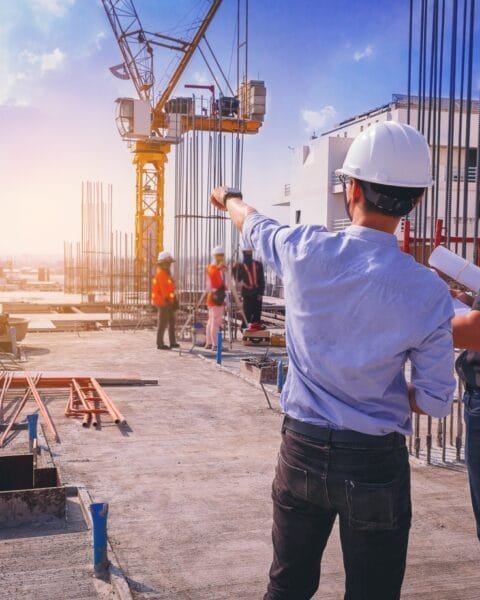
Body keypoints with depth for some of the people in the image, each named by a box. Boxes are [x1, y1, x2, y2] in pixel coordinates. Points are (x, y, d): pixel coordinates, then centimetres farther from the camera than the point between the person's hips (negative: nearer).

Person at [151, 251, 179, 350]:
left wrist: (174, 300, 14)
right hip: (163, 302, -10)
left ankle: (172, 342, 20)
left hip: (167, 302, 10)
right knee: (163, 323, -4)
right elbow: (164, 289, -20)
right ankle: (160, 344, 2)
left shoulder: (166, 273, 16)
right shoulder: (161, 273, -15)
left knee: (172, 322, 13)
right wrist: (169, 301, -20)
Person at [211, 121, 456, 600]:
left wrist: (228, 199, 35)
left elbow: (253, 223, 12)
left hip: (302, 451, 2)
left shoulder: (305, 251, -11)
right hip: (376, 464, -2)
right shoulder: (429, 293, -14)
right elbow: (436, 403, -7)